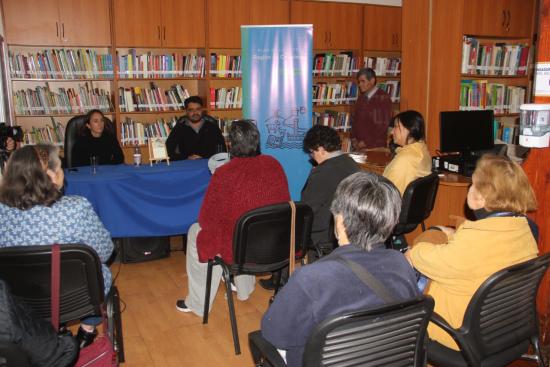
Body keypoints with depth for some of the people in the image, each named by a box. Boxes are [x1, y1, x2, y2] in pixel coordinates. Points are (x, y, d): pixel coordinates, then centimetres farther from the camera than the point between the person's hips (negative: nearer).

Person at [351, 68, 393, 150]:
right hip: (359, 145, 5)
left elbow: (384, 125, -14)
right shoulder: (361, 98, 10)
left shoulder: (383, 98, -10)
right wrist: (354, 138, 2)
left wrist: (366, 142, -13)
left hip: (375, 147, -5)